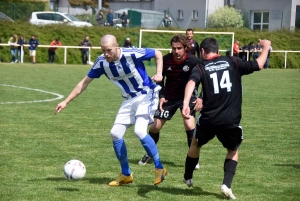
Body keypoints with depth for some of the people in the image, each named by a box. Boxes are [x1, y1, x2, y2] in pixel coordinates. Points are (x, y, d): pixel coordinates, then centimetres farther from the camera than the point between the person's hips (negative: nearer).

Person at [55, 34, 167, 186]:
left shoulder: (132, 54, -24)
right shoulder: (101, 62, -11)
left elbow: (158, 54, -9)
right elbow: (85, 82, -1)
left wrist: (159, 73, -24)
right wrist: (66, 102, -4)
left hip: (146, 95, -6)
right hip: (129, 99, 6)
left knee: (139, 131, -23)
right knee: (115, 134, -2)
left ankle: (159, 168, -6)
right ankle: (126, 175, 14)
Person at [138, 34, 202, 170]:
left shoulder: (194, 61, -23)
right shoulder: (166, 60, -17)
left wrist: (201, 98, -24)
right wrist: (161, 96, -10)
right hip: (169, 96, 2)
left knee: (189, 125, -22)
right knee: (156, 126, 1)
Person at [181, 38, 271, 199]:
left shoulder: (201, 68, 2)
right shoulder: (232, 62, 5)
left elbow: (191, 83, -19)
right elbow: (258, 65, 9)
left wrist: (185, 104, -33)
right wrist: (266, 48, 27)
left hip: (208, 119, 0)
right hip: (231, 121, 0)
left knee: (195, 144, 30)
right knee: (233, 150, 25)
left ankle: (187, 178, 47)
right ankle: (226, 184, 6)